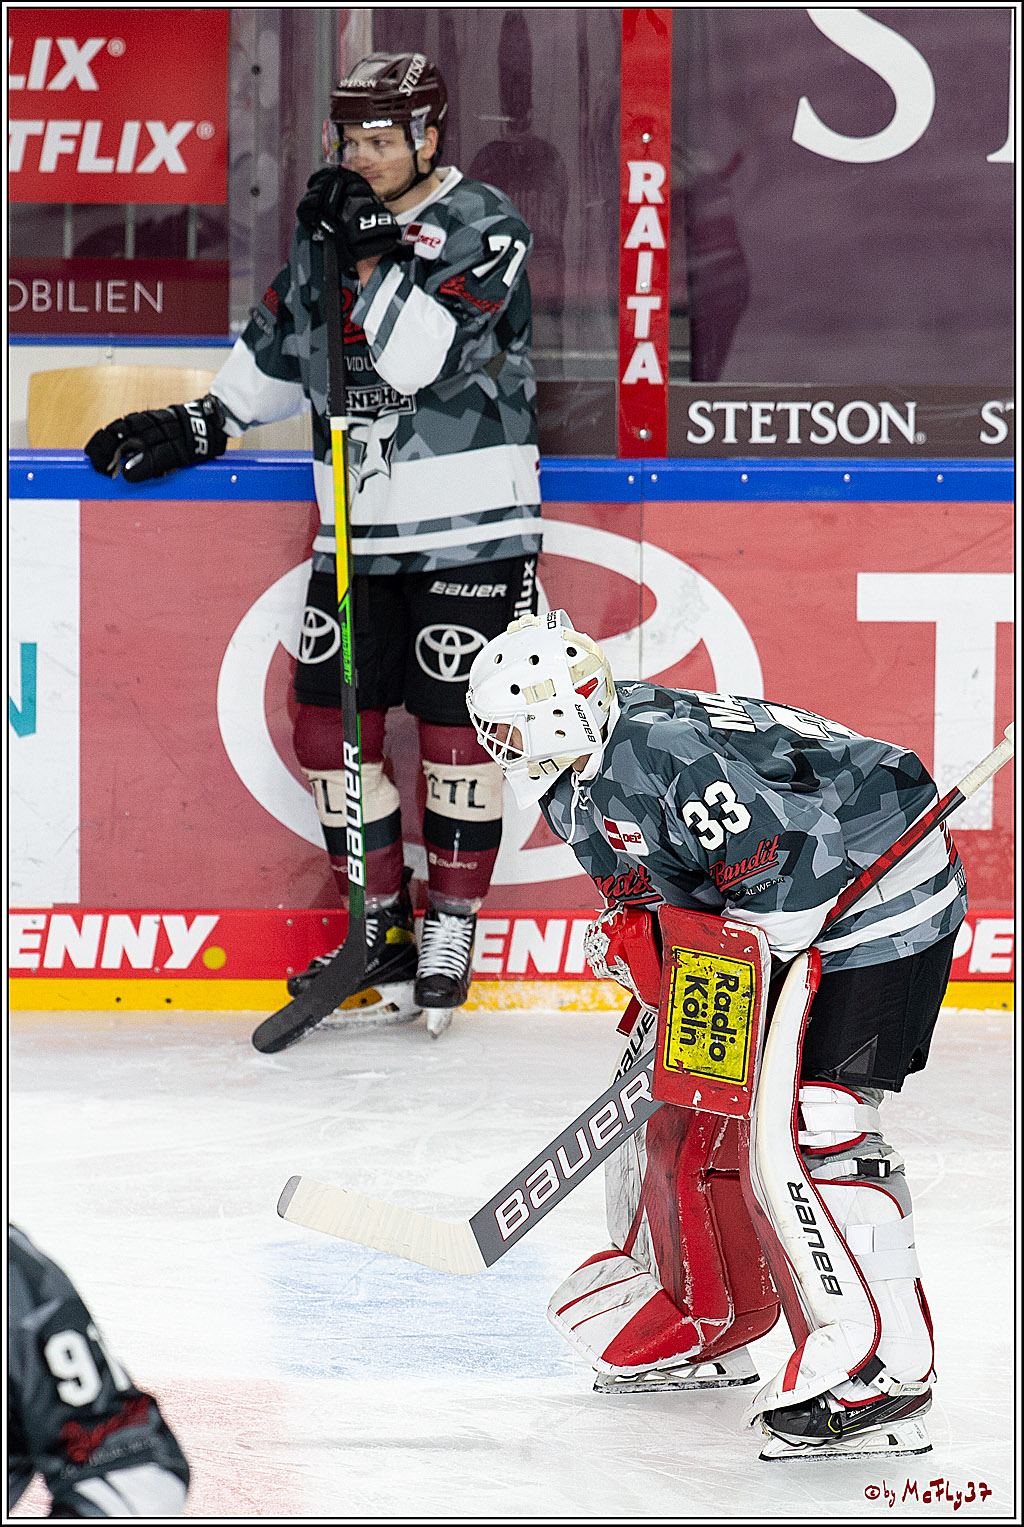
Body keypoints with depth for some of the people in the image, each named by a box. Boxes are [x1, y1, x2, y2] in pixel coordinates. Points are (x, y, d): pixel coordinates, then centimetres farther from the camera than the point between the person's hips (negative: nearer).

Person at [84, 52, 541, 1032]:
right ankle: (381, 934, 15)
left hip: (470, 529, -6)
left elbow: (418, 356, -23)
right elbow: (279, 348, 23)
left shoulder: (482, 225, -9)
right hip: (359, 530, 6)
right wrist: (200, 426, 15)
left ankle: (450, 934, 11)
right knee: (329, 726, 3)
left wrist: (374, 252, -22)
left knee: (456, 730, -2)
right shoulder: (328, 224, 9)